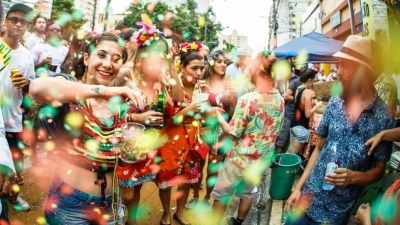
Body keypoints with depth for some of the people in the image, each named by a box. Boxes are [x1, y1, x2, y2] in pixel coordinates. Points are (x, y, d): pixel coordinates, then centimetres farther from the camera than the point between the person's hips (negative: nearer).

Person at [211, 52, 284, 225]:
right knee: (247, 192, 26)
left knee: (221, 195, 14)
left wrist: (219, 118, -4)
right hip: (262, 160, 6)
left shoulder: (248, 99, -26)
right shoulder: (280, 100, -5)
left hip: (240, 159, -6)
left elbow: (233, 133, -18)